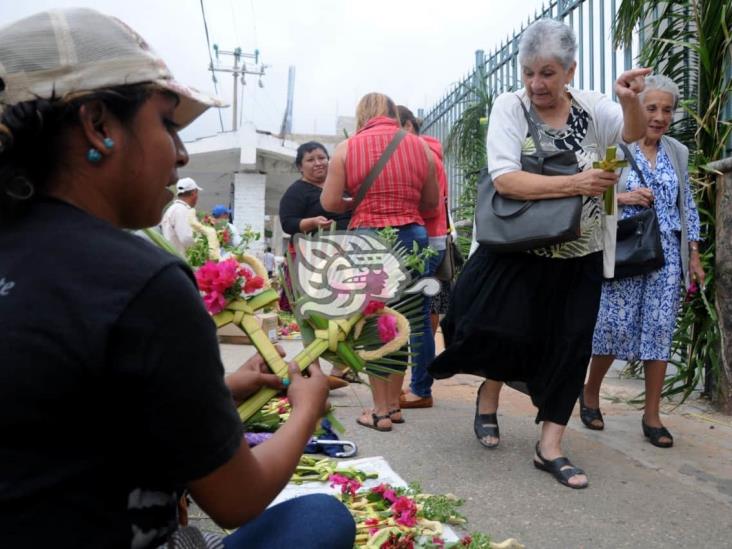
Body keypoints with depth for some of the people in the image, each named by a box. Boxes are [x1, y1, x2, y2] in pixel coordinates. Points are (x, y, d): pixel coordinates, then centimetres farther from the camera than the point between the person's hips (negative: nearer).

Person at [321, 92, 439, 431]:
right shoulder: (419, 146, 6)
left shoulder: (347, 147, 0)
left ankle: (380, 411, 10)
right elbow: (432, 202, 13)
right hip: (411, 237, 3)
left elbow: (329, 202, -1)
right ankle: (393, 405, 22)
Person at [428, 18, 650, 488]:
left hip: (578, 257, 3)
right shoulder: (510, 106, -9)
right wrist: (574, 184, -27)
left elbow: (634, 134, -15)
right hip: (518, 252, -3)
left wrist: (630, 100, -35)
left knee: (569, 346, 5)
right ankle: (488, 396, 29)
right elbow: (505, 179, -21)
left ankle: (550, 448, 17)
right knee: (509, 332, -6)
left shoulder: (591, 107, 0)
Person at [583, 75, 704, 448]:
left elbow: (688, 205, 15)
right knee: (616, 327, -3)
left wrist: (694, 256, 11)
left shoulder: (678, 153, 12)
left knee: (660, 329, 3)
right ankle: (590, 393, 23)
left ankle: (652, 415, 12)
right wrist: (620, 198, -19)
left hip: (667, 254, 4)